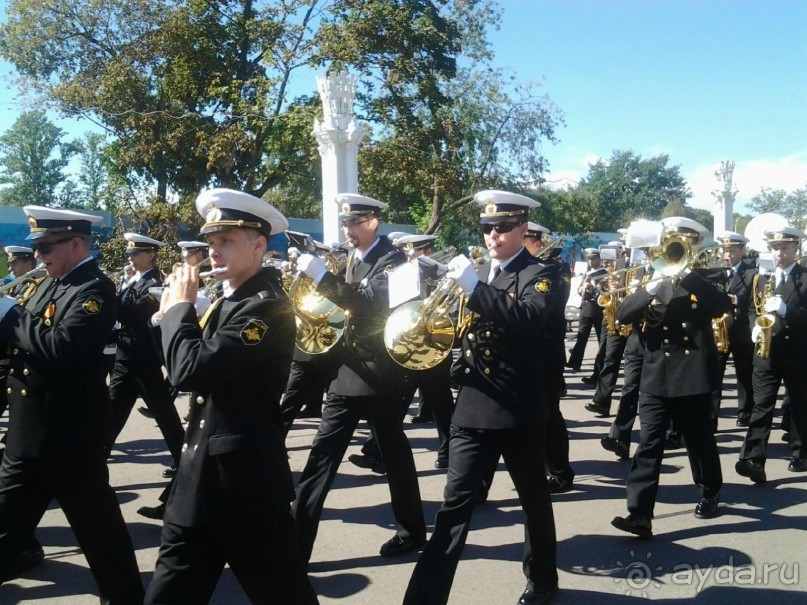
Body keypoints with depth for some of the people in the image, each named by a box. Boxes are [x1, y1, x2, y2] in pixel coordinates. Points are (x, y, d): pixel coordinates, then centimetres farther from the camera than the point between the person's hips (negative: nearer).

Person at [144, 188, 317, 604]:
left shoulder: (267, 307, -18)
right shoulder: (228, 302, 11)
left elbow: (191, 371, -26)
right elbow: (184, 370, 16)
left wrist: (179, 305, -11)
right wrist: (171, 316, 4)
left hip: (244, 479, -9)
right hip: (201, 475, 9)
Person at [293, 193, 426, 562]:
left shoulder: (391, 259, -11)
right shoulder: (352, 259, 14)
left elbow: (371, 304, -27)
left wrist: (322, 277, -32)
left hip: (379, 374, -7)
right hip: (346, 371, 7)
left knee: (394, 455, 6)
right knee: (322, 455, 3)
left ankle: (412, 531, 25)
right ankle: (296, 543, 4)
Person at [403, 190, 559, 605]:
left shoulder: (541, 274, -4)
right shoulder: (479, 272, 13)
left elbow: (529, 318, -25)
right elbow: (461, 326, 17)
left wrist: (475, 286, -31)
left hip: (520, 407, -4)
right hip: (472, 405, 4)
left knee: (534, 499, 14)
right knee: (455, 503, 1)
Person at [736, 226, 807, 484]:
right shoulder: (763, 277, 12)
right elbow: (753, 309, 14)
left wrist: (785, 310, -26)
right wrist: (755, 326, -5)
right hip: (767, 350, 2)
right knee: (761, 405, -7)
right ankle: (753, 459, -14)